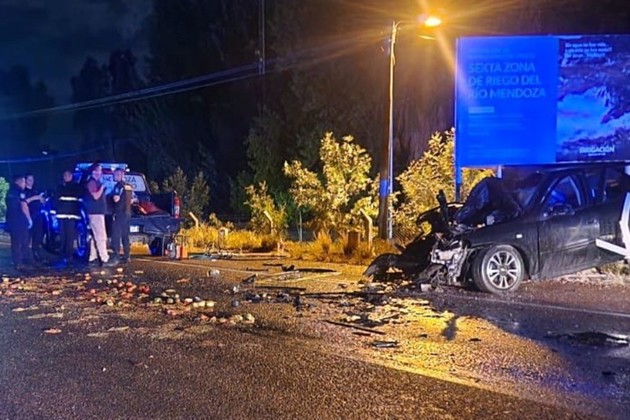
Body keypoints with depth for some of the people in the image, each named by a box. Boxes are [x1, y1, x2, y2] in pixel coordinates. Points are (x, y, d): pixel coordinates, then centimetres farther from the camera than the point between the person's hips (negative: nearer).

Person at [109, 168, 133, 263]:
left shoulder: (119, 185, -12)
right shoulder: (129, 186, 14)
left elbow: (116, 199, -20)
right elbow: (131, 199, 19)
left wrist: (112, 195, -2)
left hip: (119, 213, -8)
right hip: (127, 213, 8)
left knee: (116, 234, -6)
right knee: (125, 235, 11)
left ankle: (116, 255, -9)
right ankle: (126, 256, 13)